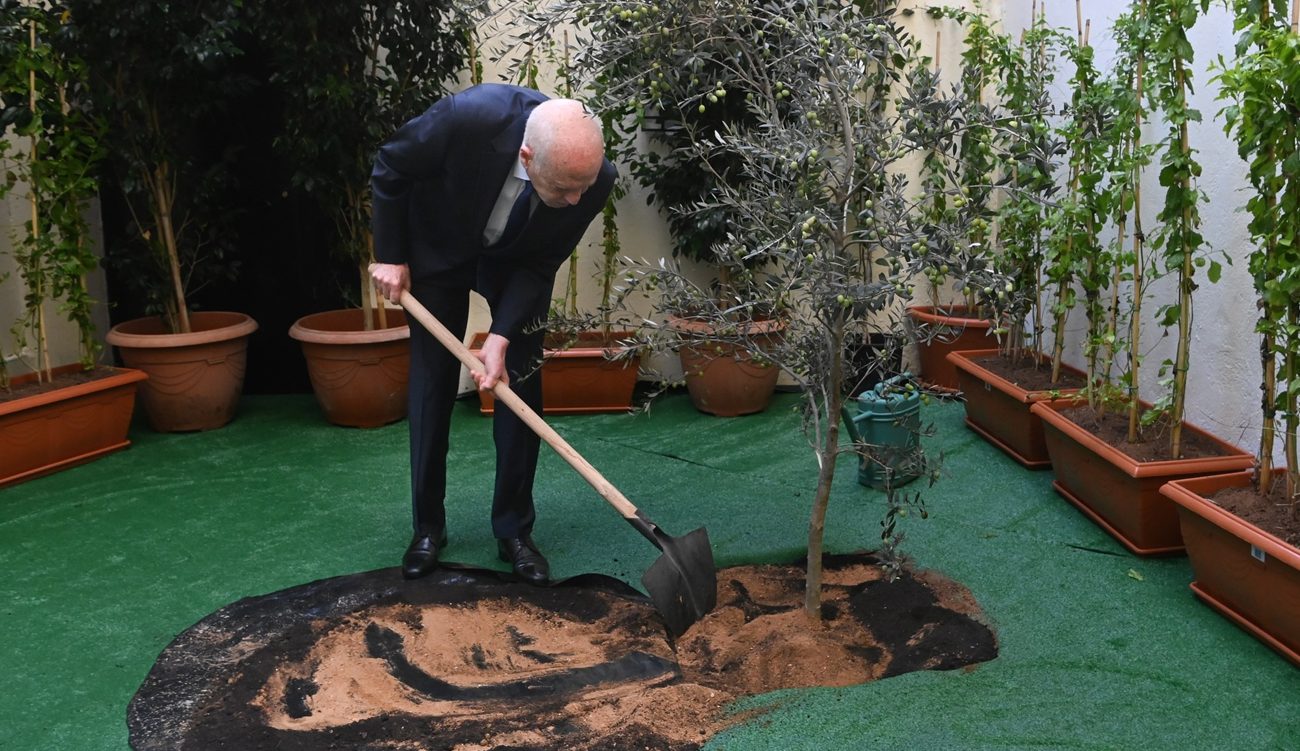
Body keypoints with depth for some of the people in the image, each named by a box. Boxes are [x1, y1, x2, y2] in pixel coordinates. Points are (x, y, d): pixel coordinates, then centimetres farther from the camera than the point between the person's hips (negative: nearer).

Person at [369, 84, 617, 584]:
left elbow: (541, 265, -17)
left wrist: (500, 337, -25)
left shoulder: (594, 178, -32)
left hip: (517, 261, 1)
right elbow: (390, 170, -18)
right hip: (439, 248, -1)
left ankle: (514, 530, 12)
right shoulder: (467, 117, -40)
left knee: (519, 386, -2)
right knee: (431, 385, 2)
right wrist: (390, 256, -12)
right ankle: (428, 528, 17)